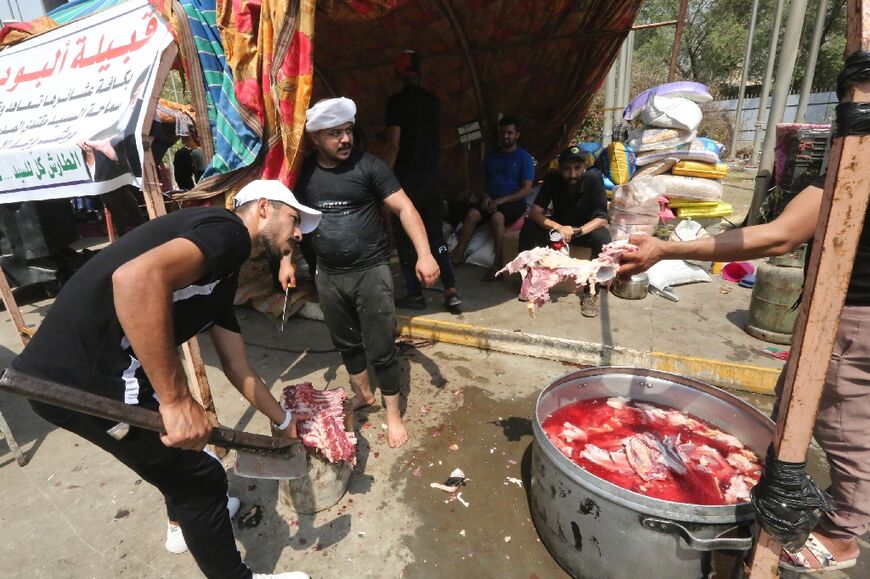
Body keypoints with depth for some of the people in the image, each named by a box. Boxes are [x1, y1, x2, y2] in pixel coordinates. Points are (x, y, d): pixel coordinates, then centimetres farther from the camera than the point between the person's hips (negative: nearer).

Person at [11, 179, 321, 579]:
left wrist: (284, 421, 32)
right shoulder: (228, 230, -12)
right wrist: (177, 400, -27)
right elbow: (137, 278, -32)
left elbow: (238, 368, 23)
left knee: (179, 445, 32)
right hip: (78, 378, -10)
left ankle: (186, 520, 58)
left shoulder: (222, 275, 17)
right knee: (200, 477, 6)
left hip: (100, 365, 10)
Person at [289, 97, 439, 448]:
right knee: (346, 341, 19)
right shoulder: (303, 173, 2)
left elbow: (403, 208, -13)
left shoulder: (368, 166, -9)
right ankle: (363, 393, 42)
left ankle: (393, 413, 21)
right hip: (328, 275, 4)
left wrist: (424, 254, -25)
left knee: (381, 347, 2)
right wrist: (286, 260, 5)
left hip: (371, 271, -4)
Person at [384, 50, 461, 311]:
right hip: (432, 179, 6)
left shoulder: (397, 101, -8)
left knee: (405, 239, 5)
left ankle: (415, 294, 11)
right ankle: (451, 291, 4)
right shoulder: (433, 100, 10)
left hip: (407, 181, -5)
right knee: (436, 236, 11)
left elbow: (394, 145, -14)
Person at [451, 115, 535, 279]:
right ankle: (458, 255, -25)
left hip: (514, 202, -4)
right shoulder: (491, 156, 16)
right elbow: (484, 181, 20)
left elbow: (526, 189, -7)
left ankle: (499, 264, -35)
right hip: (492, 201, 4)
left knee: (497, 217, -36)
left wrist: (501, 200, -17)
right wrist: (486, 197, -3)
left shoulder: (524, 157, 0)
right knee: (472, 214, -26)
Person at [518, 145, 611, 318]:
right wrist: (558, 228, -43)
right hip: (559, 225, 2)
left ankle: (591, 292, -18)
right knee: (528, 227, -25)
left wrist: (577, 231, -44)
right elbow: (535, 211, -26)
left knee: (602, 238, -34)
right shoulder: (553, 179, -19)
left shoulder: (593, 178, -24)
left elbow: (602, 219, -26)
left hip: (586, 228, -1)